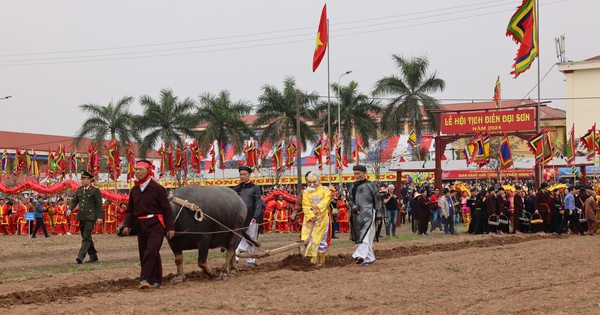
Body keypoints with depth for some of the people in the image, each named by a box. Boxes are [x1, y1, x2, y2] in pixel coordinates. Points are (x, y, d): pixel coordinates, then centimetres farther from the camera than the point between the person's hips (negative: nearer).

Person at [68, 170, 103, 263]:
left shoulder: (95, 191, -4)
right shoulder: (79, 190, 13)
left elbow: (99, 204, -5)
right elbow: (74, 201, 13)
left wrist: (99, 217, -11)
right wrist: (70, 209, -7)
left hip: (90, 217, -7)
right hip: (81, 216, 7)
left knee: (86, 237, -13)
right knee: (86, 237, 11)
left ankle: (81, 256, -20)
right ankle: (93, 256, 21)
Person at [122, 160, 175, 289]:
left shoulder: (157, 188, -6)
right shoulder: (134, 190, 12)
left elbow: (167, 208, -5)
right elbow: (130, 210, 17)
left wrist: (170, 227, -7)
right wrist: (127, 225, 2)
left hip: (156, 225, -7)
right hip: (140, 225, 7)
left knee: (151, 251, -17)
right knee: (143, 253, 8)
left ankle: (145, 279, -19)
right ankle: (156, 281, 17)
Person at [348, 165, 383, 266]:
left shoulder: (370, 185, 1)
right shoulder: (353, 187, 16)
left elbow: (377, 201, 1)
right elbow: (350, 200, 16)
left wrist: (378, 216, -3)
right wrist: (354, 208, -6)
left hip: (368, 214, -6)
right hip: (357, 215, 6)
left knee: (365, 235, -18)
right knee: (358, 236, 6)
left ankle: (361, 255, -32)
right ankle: (369, 258, 14)